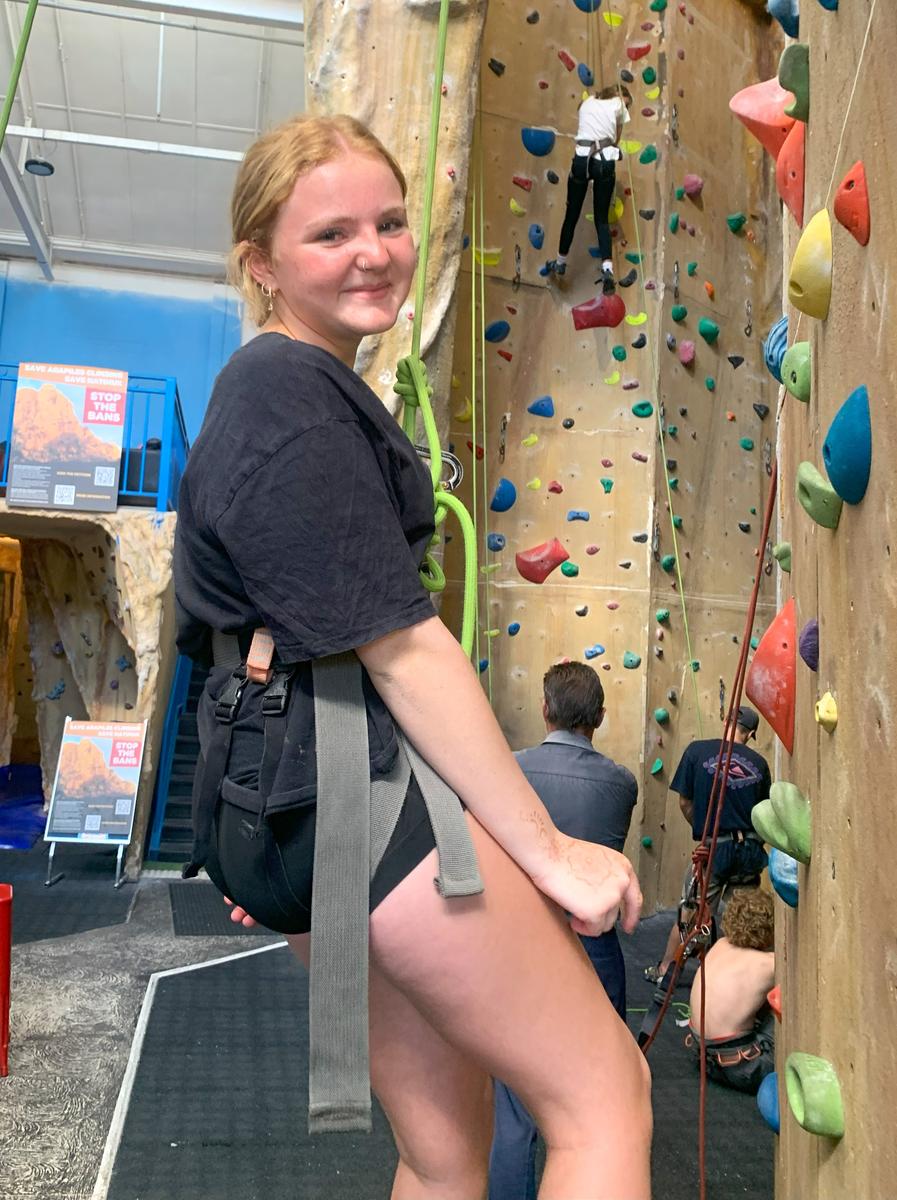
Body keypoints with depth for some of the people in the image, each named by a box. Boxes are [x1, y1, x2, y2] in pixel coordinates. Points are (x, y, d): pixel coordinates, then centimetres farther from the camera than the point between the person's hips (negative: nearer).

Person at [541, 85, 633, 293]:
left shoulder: (587, 102, 22)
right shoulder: (619, 105, 12)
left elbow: (586, 130, 19)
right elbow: (616, 140, 15)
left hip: (581, 158, 2)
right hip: (605, 161, -2)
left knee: (572, 214, 13)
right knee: (602, 218, 1)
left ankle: (561, 262, 25)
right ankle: (607, 268, -15)